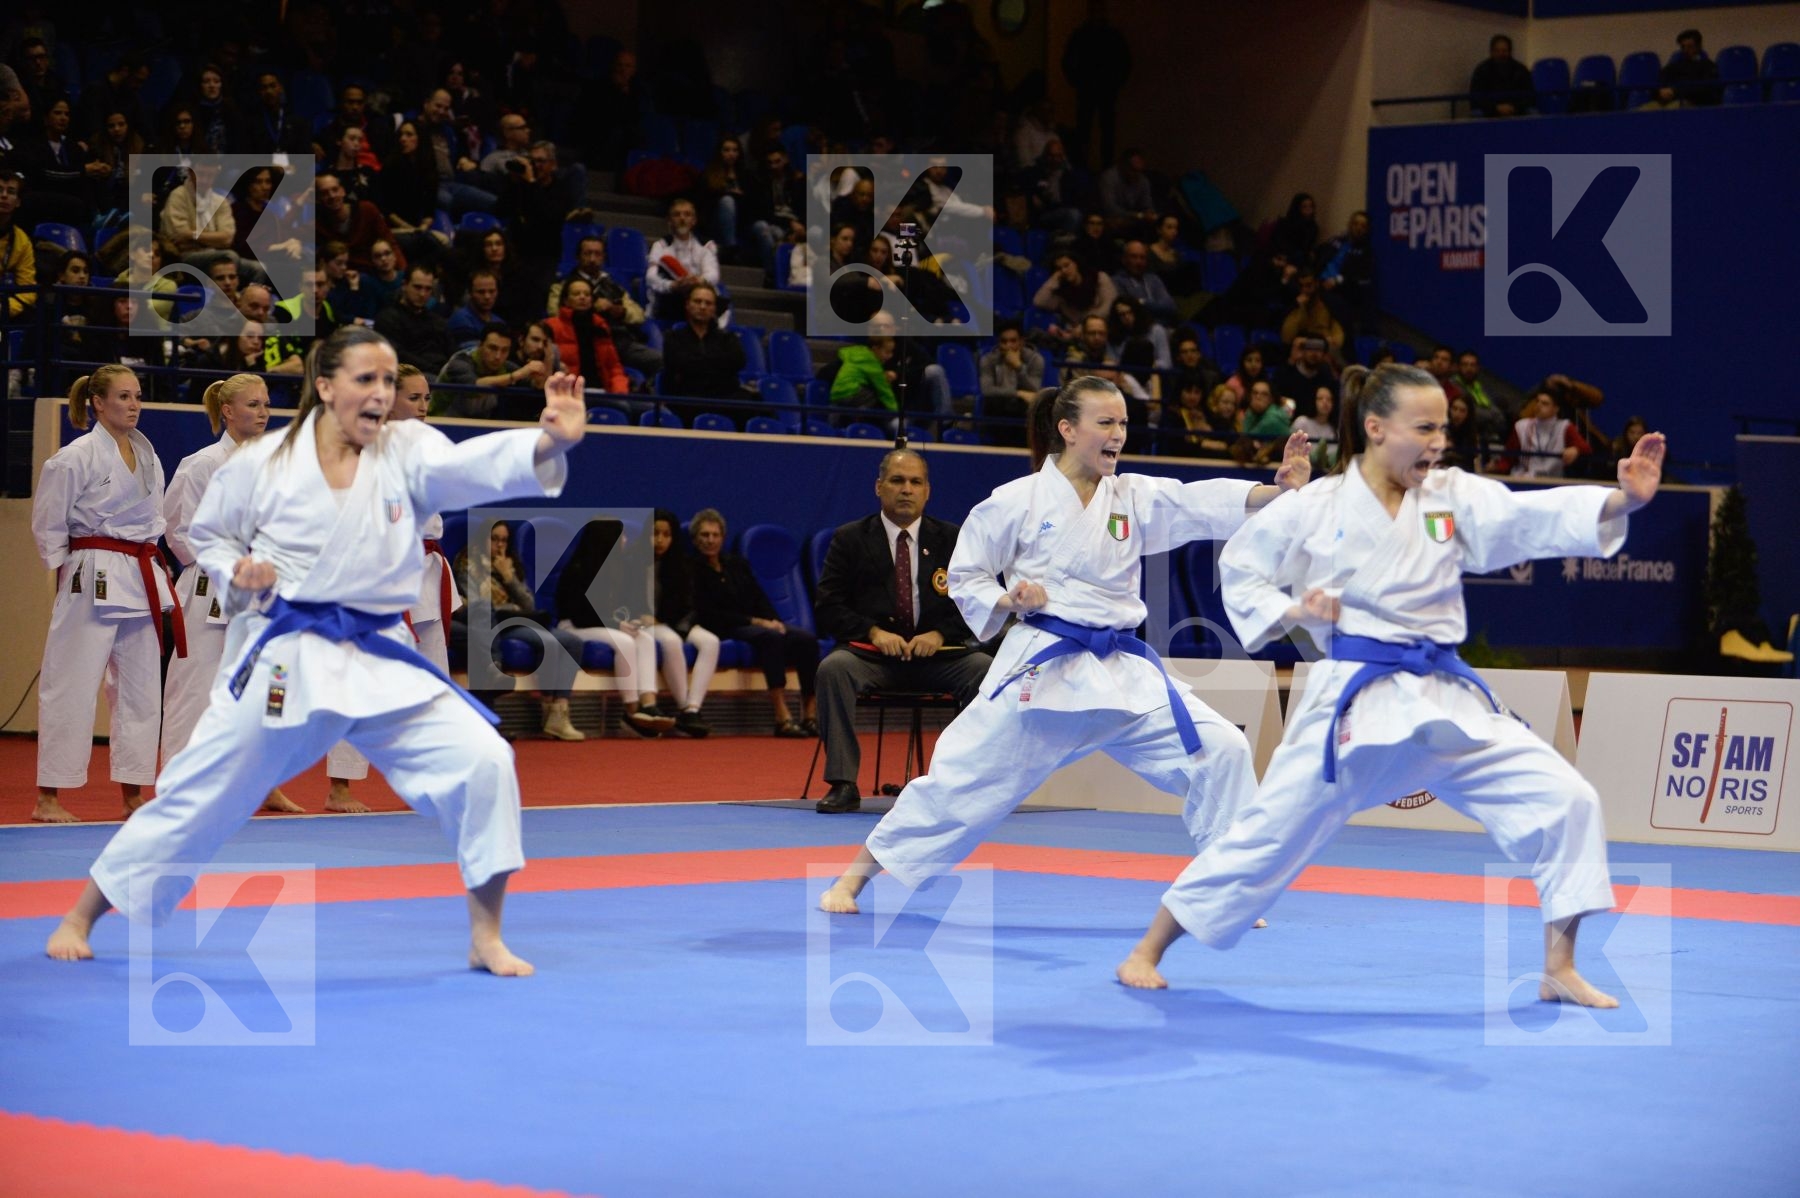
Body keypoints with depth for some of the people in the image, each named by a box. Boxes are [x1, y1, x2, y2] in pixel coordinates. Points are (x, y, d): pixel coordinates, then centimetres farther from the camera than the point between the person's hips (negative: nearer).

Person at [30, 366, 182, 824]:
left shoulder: (146, 455, 11)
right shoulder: (78, 456, -10)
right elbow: (47, 522, -6)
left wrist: (148, 568, 13)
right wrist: (67, 571, -2)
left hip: (142, 580, 7)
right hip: (94, 580, -7)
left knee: (141, 690, 9)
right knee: (71, 687, -5)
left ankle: (133, 795, 17)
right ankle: (47, 798, -1)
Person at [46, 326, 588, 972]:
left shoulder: (406, 450, -3)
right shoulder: (266, 462, -5)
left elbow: (475, 464, -23)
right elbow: (207, 534, 12)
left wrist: (551, 440, -42)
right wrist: (238, 574, -10)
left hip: (381, 662, 2)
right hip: (283, 662, -1)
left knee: (483, 762, -15)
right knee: (195, 797, 5)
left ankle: (485, 937, 0)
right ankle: (79, 919, 25)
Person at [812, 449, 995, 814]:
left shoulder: (952, 539, 10)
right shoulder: (850, 538, 6)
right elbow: (828, 607, 1)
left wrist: (939, 634, -12)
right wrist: (873, 632, -15)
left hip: (937, 653, 1)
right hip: (872, 655, -1)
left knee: (987, 670, -28)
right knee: (833, 668, -33)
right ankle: (843, 785, -29)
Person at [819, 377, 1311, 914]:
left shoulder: (1135, 497, 4)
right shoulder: (1019, 501, -5)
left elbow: (1207, 503, -10)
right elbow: (965, 574, 3)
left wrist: (1281, 490, -26)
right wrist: (1006, 601, -16)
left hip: (1123, 672, 4)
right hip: (1041, 667, -4)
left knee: (1220, 748, -6)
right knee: (963, 775, -2)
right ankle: (853, 877, 12)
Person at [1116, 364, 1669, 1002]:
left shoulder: (1454, 496, 2)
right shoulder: (1316, 507, -3)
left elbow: (1539, 517, -12)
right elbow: (1240, 567, 9)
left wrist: (1624, 499, -28)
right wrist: (1290, 612, -10)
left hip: (1446, 699, 3)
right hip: (1353, 701, -3)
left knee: (1565, 801, -8)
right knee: (1269, 830, 0)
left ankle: (1558, 969, 3)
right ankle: (1147, 951, 17)